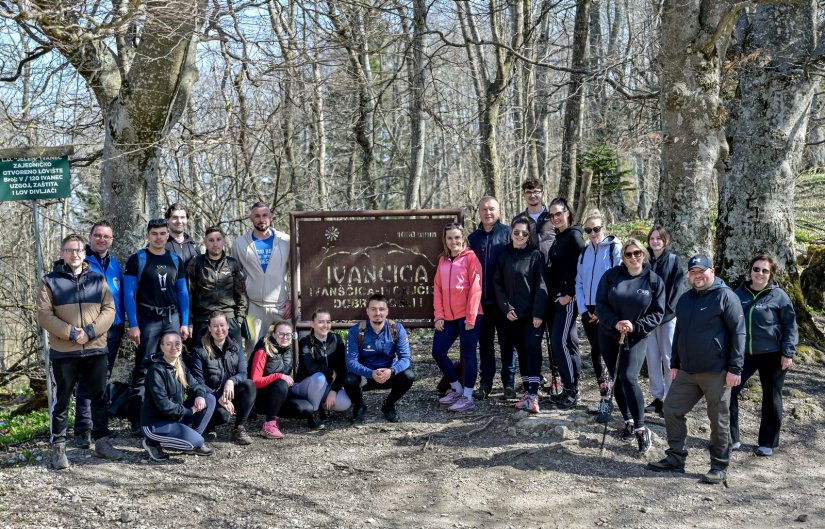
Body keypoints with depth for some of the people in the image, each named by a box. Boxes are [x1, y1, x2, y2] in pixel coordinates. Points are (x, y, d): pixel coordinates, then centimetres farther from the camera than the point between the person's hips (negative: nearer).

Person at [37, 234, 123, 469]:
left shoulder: (98, 279, 9)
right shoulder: (50, 281, 1)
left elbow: (109, 309, 3)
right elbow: (44, 315, -6)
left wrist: (91, 331, -12)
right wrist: (70, 333, -16)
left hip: (96, 349, 3)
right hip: (63, 352, -3)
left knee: (99, 396, 9)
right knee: (62, 399, 3)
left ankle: (102, 441, 20)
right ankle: (58, 447, 12)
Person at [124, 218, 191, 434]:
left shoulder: (175, 260, 12)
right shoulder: (137, 260, -1)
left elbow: (183, 292, 14)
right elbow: (129, 293, -4)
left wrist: (184, 323, 8)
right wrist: (133, 325, -10)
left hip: (172, 318, 4)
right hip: (147, 319, -4)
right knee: (143, 370, -6)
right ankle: (137, 421, -3)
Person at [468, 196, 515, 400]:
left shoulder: (508, 233, -2)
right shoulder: (473, 238, 10)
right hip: (481, 300, 3)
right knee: (484, 343, 9)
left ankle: (509, 384, 12)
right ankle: (485, 383, 16)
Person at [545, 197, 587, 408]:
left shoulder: (574, 235, -9)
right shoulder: (559, 237, 16)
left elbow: (581, 268, -16)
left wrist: (569, 294, -17)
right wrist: (552, 294, 11)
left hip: (567, 297, -9)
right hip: (555, 296, 9)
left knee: (561, 341, -11)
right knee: (556, 341, 8)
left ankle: (572, 390, -5)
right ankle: (567, 387, 14)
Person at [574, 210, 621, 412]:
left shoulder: (614, 249, -6)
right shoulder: (584, 253, 13)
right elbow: (579, 283, 12)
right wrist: (582, 309, 0)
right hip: (588, 311, 6)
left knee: (597, 352, -12)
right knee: (599, 354, 9)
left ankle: (605, 398, -5)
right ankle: (606, 395, 17)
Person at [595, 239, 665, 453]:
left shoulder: (654, 281, -3)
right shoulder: (611, 275, -2)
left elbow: (657, 313, -2)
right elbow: (600, 304, -3)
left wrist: (636, 326, -17)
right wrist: (615, 323, -19)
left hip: (636, 338, -3)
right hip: (609, 335, 3)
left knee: (628, 378, -17)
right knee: (616, 379, 9)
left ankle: (640, 428, -9)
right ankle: (628, 421, 25)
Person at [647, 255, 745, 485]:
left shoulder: (725, 296, -8)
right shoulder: (685, 299, 13)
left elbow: (738, 332, -11)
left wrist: (735, 368, -15)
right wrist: (675, 364, 17)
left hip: (716, 373, -7)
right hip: (687, 371, 7)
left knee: (719, 419, 3)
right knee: (672, 410, 7)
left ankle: (719, 466, 15)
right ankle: (675, 458, 19)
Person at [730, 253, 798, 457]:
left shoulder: (778, 296, -8)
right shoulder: (740, 293, 2)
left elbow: (790, 325, -5)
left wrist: (788, 353, -10)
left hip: (772, 355, -3)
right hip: (744, 354, 3)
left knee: (771, 398, 9)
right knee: (729, 391, -4)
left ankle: (768, 442, 22)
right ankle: (731, 438, 7)